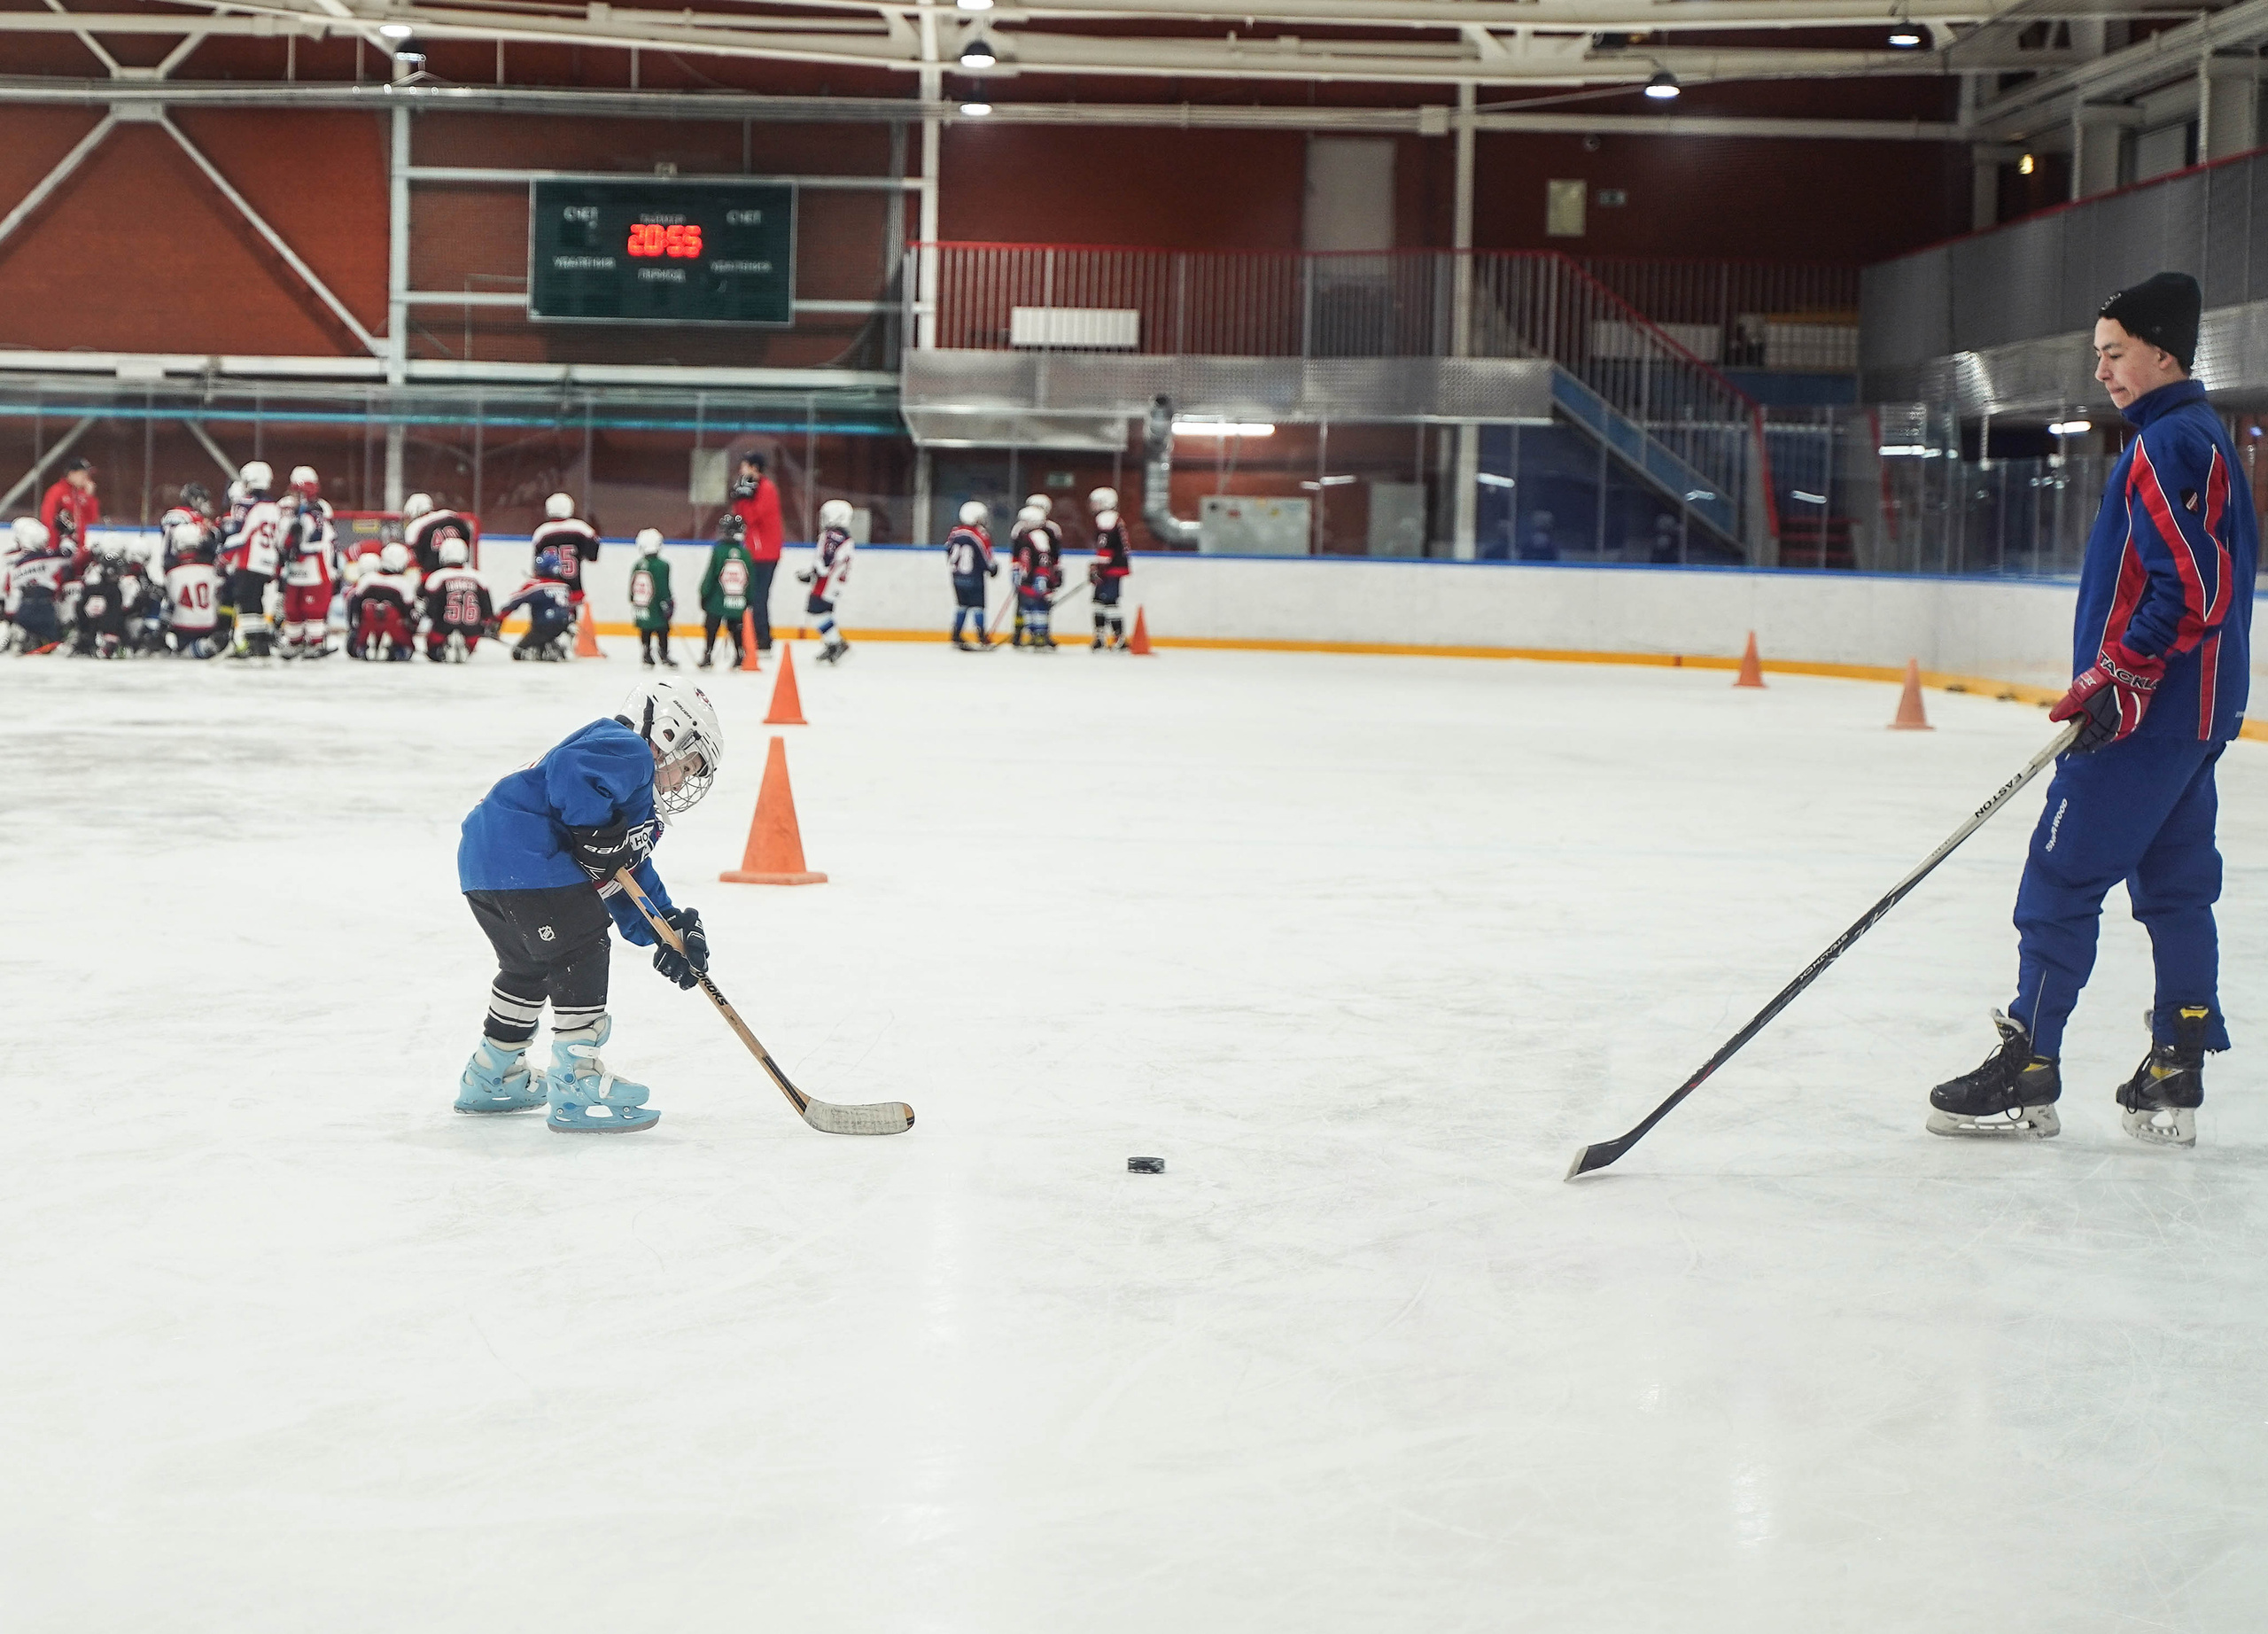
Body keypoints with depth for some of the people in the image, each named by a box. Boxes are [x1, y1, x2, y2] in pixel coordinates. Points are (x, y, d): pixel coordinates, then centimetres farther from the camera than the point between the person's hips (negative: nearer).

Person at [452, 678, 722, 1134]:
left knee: (528, 963, 27)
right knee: (582, 949, -7)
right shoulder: (629, 752, -5)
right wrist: (599, 835, -21)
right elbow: (570, 771, -26)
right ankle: (576, 1091, -6)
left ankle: (489, 1080, 42)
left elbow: (631, 882, 22)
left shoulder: (641, 809, 27)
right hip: (521, 854, -12)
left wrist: (674, 928, 9)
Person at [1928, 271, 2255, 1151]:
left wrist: (2113, 678, -22)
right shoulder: (2205, 438, 18)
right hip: (2192, 709, 10)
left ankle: (2026, 1072, -2)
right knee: (2174, 886, 10)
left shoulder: (2168, 445, -15)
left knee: (2063, 873, -5)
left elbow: (2187, 584, -23)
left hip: (2148, 711, -10)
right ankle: (2173, 1082, 11)